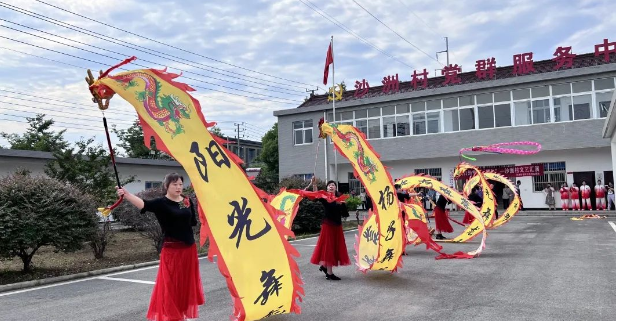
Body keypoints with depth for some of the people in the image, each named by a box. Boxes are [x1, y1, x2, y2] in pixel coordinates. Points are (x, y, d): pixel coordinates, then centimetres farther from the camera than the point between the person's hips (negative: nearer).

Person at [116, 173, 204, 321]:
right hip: (172, 249, -5)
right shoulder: (162, 203, -11)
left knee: (187, 284, 16)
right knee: (171, 285, 0)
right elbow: (144, 204, -32)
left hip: (189, 248, 5)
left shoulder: (187, 200, 5)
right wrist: (127, 195, -45)